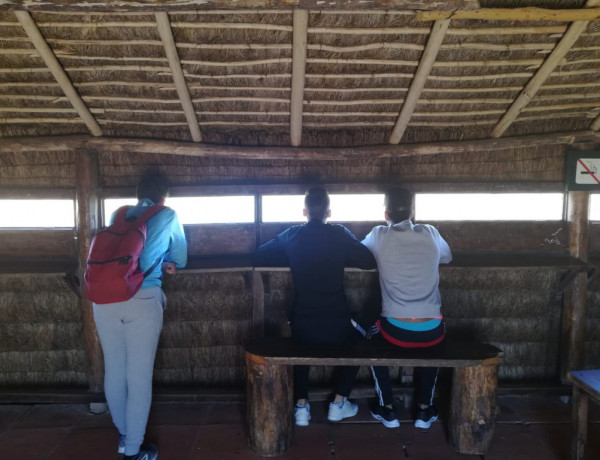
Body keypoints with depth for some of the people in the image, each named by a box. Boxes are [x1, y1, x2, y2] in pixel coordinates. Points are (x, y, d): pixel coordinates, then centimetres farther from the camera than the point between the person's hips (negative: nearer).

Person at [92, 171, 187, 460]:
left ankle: (124, 435, 35)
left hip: (105, 299, 5)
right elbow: (180, 259, 21)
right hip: (142, 300, -5)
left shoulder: (118, 215, 20)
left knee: (114, 371, 16)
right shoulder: (168, 216, 10)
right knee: (139, 376, 5)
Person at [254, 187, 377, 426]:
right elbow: (370, 262, -2)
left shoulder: (292, 235, -2)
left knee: (302, 346, 36)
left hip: (302, 327, 2)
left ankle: (301, 406, 25)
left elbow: (260, 257, 7)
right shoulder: (340, 234, -6)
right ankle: (339, 403, 28)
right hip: (336, 327, -1)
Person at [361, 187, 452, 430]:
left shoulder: (380, 235, -2)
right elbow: (447, 257, 25)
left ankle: (387, 409, 31)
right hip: (432, 331, 2)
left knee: (372, 336, 31)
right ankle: (424, 410, 35)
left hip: (396, 331, -2)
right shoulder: (430, 233, 4)